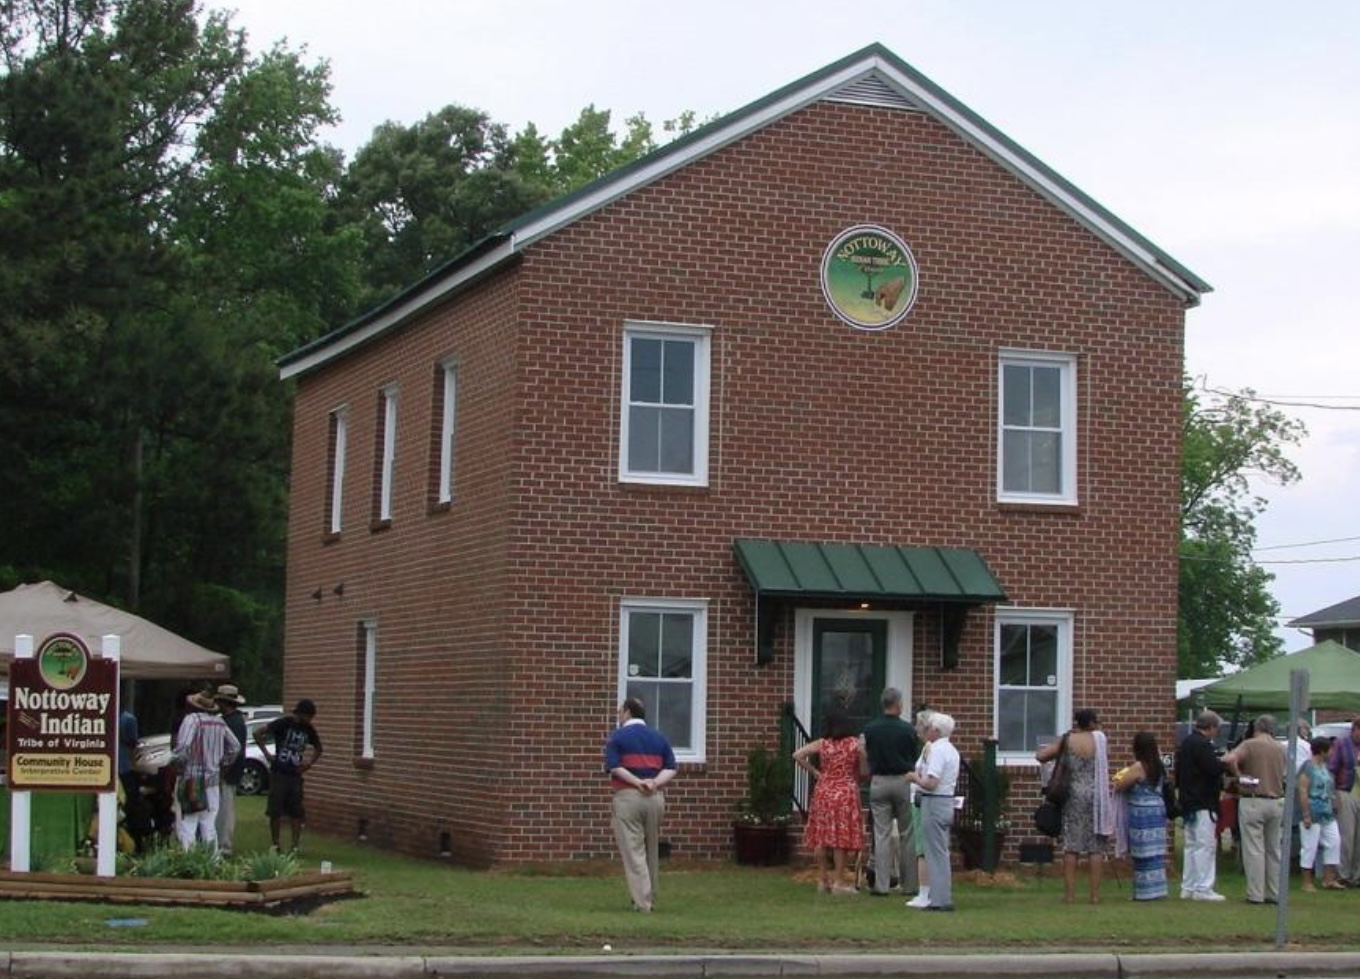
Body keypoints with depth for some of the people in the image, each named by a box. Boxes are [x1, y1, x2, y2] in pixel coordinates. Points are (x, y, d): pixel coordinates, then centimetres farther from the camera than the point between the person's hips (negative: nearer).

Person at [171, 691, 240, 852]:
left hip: (191, 781, -7)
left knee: (186, 827, -6)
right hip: (213, 780, 7)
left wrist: (176, 761, -9)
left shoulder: (192, 719, -13)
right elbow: (235, 747, 18)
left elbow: (182, 747, -25)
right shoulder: (219, 722, 9)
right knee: (209, 828, 13)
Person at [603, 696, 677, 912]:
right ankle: (651, 899, 23)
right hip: (655, 798, 5)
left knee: (633, 851, -3)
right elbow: (671, 769, 4)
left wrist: (637, 782, -13)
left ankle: (642, 902, -8)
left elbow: (614, 767, -12)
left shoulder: (617, 736, 1)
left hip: (627, 797, -4)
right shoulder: (659, 737, 14)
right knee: (652, 851, 15)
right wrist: (654, 782, -9)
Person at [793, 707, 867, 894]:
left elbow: (798, 755, -8)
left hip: (824, 793, 2)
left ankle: (824, 880, 14)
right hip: (847, 793, -2)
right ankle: (838, 881, 2)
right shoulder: (856, 743, -4)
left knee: (821, 837, 9)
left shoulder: (822, 744, 0)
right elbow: (864, 770, -4)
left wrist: (814, 771, 2)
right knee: (842, 837, 1)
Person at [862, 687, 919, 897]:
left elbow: (865, 759, 6)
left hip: (879, 782, 2)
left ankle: (881, 885, -1)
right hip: (903, 782, -2)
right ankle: (908, 884, 9)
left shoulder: (869, 729, -2)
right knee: (907, 834, 7)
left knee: (881, 834, 3)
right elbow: (916, 759, 1)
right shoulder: (907, 730, -8)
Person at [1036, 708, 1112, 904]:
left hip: (1073, 795, 0)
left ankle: (1070, 893, 0)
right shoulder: (1100, 739, 0)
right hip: (1096, 796, 0)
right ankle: (1095, 894, 1)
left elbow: (1040, 755, -4)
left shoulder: (1067, 740, 0)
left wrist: (1058, 755, 13)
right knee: (1095, 847, 3)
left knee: (1071, 845, 2)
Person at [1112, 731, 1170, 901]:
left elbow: (1119, 786, -10)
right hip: (1158, 812, 7)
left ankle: (1147, 892, -1)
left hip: (1141, 815, -7)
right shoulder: (1159, 767, 6)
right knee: (1155, 853, 9)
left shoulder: (1138, 768, -15)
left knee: (1144, 854, -3)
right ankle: (1156, 890, 11)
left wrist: (1120, 778, 13)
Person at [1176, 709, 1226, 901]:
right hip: (1203, 803, -10)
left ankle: (1188, 887, 16)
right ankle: (1203, 888, -7)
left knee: (1191, 845, 14)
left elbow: (1179, 772, 20)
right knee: (1206, 845, -7)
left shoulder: (1186, 743, 15)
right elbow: (1214, 769, -23)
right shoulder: (1202, 745, -17)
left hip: (1188, 802, 10)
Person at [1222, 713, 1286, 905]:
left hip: (1252, 801, -5)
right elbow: (1283, 774, 18)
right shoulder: (1281, 749, 8)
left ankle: (1256, 894, -3)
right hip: (1277, 801, 5)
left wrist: (1238, 774, -9)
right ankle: (1274, 894, 16)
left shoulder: (1249, 744, -8)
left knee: (1254, 849, -2)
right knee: (1274, 849, 13)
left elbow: (1229, 759, -23)